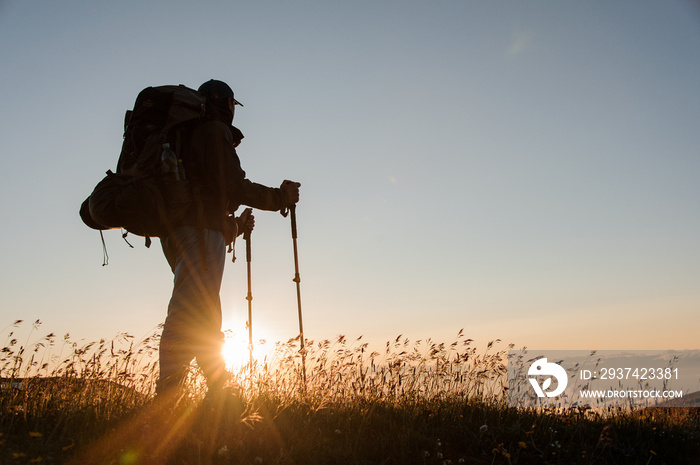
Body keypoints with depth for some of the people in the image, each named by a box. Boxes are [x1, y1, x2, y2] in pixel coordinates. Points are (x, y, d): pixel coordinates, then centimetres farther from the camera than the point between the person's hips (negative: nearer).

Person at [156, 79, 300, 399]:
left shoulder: (190, 135, 31)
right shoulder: (214, 131, 3)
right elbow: (232, 185, -11)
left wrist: (235, 225, 32)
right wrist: (281, 196, 0)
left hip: (178, 233, 10)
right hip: (201, 231, -10)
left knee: (207, 324, 9)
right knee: (190, 319, -18)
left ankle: (220, 397, 12)